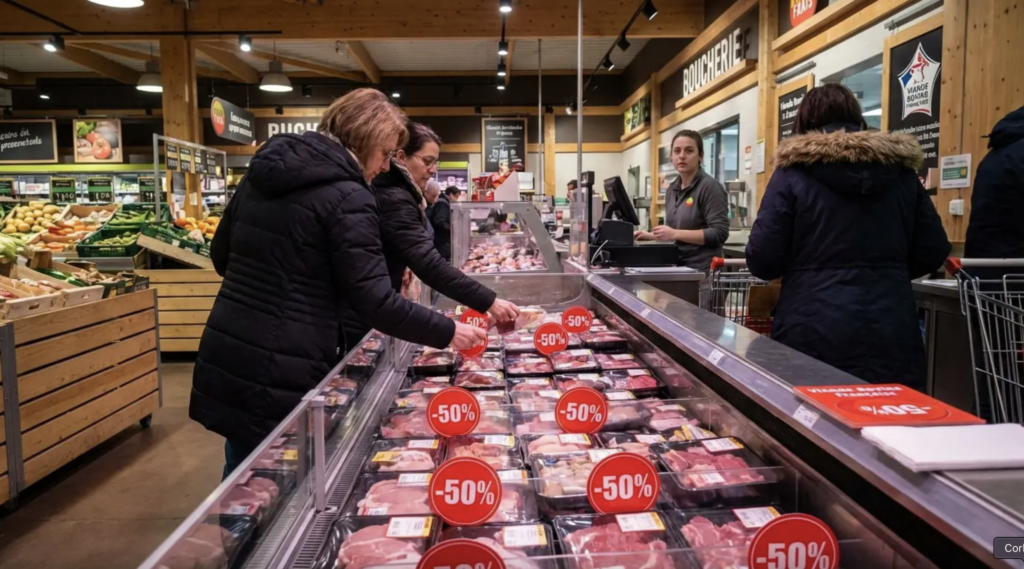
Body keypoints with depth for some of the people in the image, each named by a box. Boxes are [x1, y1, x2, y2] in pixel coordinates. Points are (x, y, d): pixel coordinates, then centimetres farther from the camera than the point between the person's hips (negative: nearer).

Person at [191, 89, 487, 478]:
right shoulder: (346, 197, -15)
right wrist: (447, 333, -7)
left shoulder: (264, 171, 10)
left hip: (226, 355, 8)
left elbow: (221, 256, 18)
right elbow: (374, 301, -17)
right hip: (282, 372, -8)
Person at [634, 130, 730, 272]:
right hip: (676, 267, 7)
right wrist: (651, 236, 8)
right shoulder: (672, 189, 12)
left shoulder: (710, 187, -11)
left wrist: (675, 234, -22)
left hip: (701, 270, -7)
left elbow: (719, 233, -19)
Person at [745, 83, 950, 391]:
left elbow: (762, 260, -7)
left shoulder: (793, 172, -3)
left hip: (813, 334, -3)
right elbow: (932, 252, 11)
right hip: (891, 333, 3)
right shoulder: (902, 171, 8)